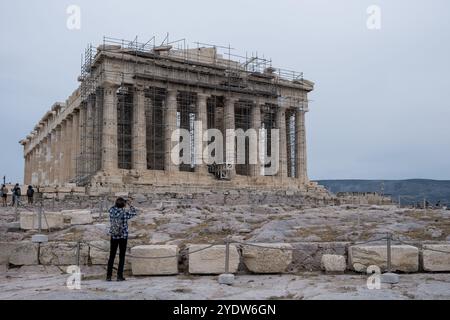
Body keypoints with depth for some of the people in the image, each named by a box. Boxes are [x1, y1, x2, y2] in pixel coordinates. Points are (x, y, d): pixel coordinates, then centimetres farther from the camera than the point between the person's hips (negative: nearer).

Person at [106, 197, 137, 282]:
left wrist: (118, 204, 14)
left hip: (113, 236, 3)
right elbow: (134, 212, 3)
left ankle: (108, 276, 11)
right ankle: (119, 276, 6)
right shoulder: (125, 213, -14)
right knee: (122, 256, 6)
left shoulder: (111, 211, -6)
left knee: (111, 256, 10)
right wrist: (129, 205, 10)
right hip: (123, 237, -3)